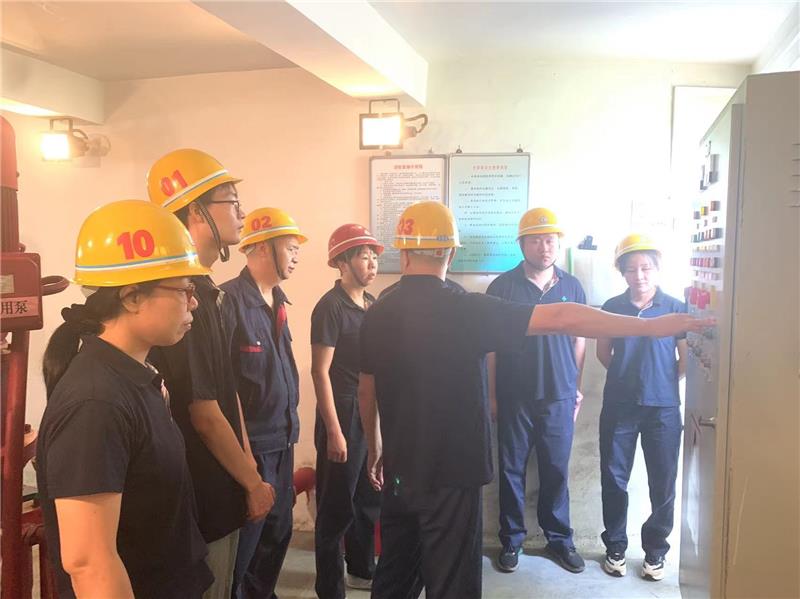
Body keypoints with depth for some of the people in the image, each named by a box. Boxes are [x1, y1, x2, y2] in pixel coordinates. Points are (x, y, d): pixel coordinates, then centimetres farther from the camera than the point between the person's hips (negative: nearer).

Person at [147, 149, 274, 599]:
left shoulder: (207, 292, 8)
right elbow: (204, 415, -22)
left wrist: (250, 469, 10)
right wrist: (252, 483, -10)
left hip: (222, 491, 9)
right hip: (203, 496, -9)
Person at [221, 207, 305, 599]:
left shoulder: (276, 302, 9)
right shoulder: (230, 299, -18)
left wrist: (289, 427, 18)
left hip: (282, 441, 9)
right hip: (248, 446, -8)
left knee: (277, 533, 21)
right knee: (243, 540, 6)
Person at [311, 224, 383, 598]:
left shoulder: (372, 304, 8)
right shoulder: (330, 307, -14)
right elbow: (320, 372, -16)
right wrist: (334, 431, -17)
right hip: (343, 416, -7)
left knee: (369, 499, 19)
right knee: (337, 507, 4)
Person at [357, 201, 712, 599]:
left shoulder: (377, 314, -1)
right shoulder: (466, 310, -17)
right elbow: (560, 320, -19)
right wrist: (653, 326, -14)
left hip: (399, 473, 6)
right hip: (450, 477, -5)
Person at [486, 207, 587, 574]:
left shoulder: (572, 287, 5)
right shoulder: (503, 286, -3)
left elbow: (579, 340, 12)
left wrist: (577, 388, 11)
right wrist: (491, 395, -2)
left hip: (559, 397, 2)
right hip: (513, 397, -2)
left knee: (556, 470, 11)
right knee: (511, 469, 8)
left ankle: (559, 538, 27)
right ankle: (511, 540, 23)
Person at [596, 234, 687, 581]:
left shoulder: (676, 308, -3)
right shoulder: (612, 307, 1)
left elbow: (686, 359, 3)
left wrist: (660, 381, 5)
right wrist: (629, 376, 9)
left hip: (663, 408, -1)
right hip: (618, 407, 1)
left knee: (663, 484, 6)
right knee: (614, 480, 8)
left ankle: (656, 551, 25)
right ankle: (615, 547, 26)